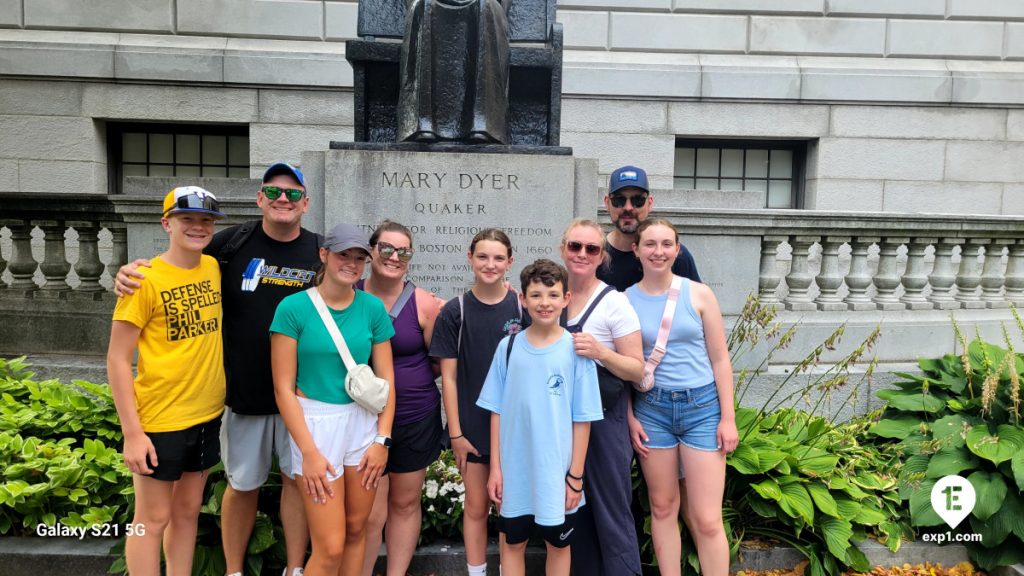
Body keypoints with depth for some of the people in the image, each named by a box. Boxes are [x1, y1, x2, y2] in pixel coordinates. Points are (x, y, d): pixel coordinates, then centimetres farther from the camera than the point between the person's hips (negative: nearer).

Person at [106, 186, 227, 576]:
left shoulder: (214, 268, 3)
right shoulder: (146, 279, -14)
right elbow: (117, 359, -13)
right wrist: (132, 432, -17)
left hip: (209, 415, 6)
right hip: (160, 421, -5)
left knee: (188, 511, 17)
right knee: (152, 519, 7)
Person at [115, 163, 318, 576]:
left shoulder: (322, 253, -1)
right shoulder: (232, 243, -4)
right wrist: (131, 272, -15)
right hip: (244, 391, 0)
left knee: (299, 478, 10)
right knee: (242, 485, 13)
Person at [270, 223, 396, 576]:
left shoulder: (373, 308, 2)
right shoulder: (294, 307, -8)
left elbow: (386, 378, 5)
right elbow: (283, 387, -9)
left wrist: (382, 439, -1)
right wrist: (309, 452, -12)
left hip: (365, 423, 4)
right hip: (316, 423, -3)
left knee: (356, 529, 14)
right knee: (331, 547, -1)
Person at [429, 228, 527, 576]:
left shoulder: (522, 307, -2)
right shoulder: (455, 312, -3)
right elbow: (448, 377, -2)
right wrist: (455, 433, -5)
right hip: (472, 426, 0)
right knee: (476, 506, 11)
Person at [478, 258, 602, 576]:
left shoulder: (576, 349, -9)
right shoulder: (508, 346, -3)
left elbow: (582, 418, -6)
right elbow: (497, 411, 1)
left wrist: (575, 475, -6)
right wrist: (495, 467, -1)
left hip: (558, 472, -2)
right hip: (514, 471, 2)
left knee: (558, 544, 16)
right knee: (512, 543, 16)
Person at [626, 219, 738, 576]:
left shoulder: (699, 294, -2)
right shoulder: (625, 300, -1)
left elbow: (720, 360, 1)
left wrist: (728, 418, -2)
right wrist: (628, 417, -1)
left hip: (702, 405, -1)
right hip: (651, 408, 1)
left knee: (706, 520, -1)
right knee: (662, 508, 13)